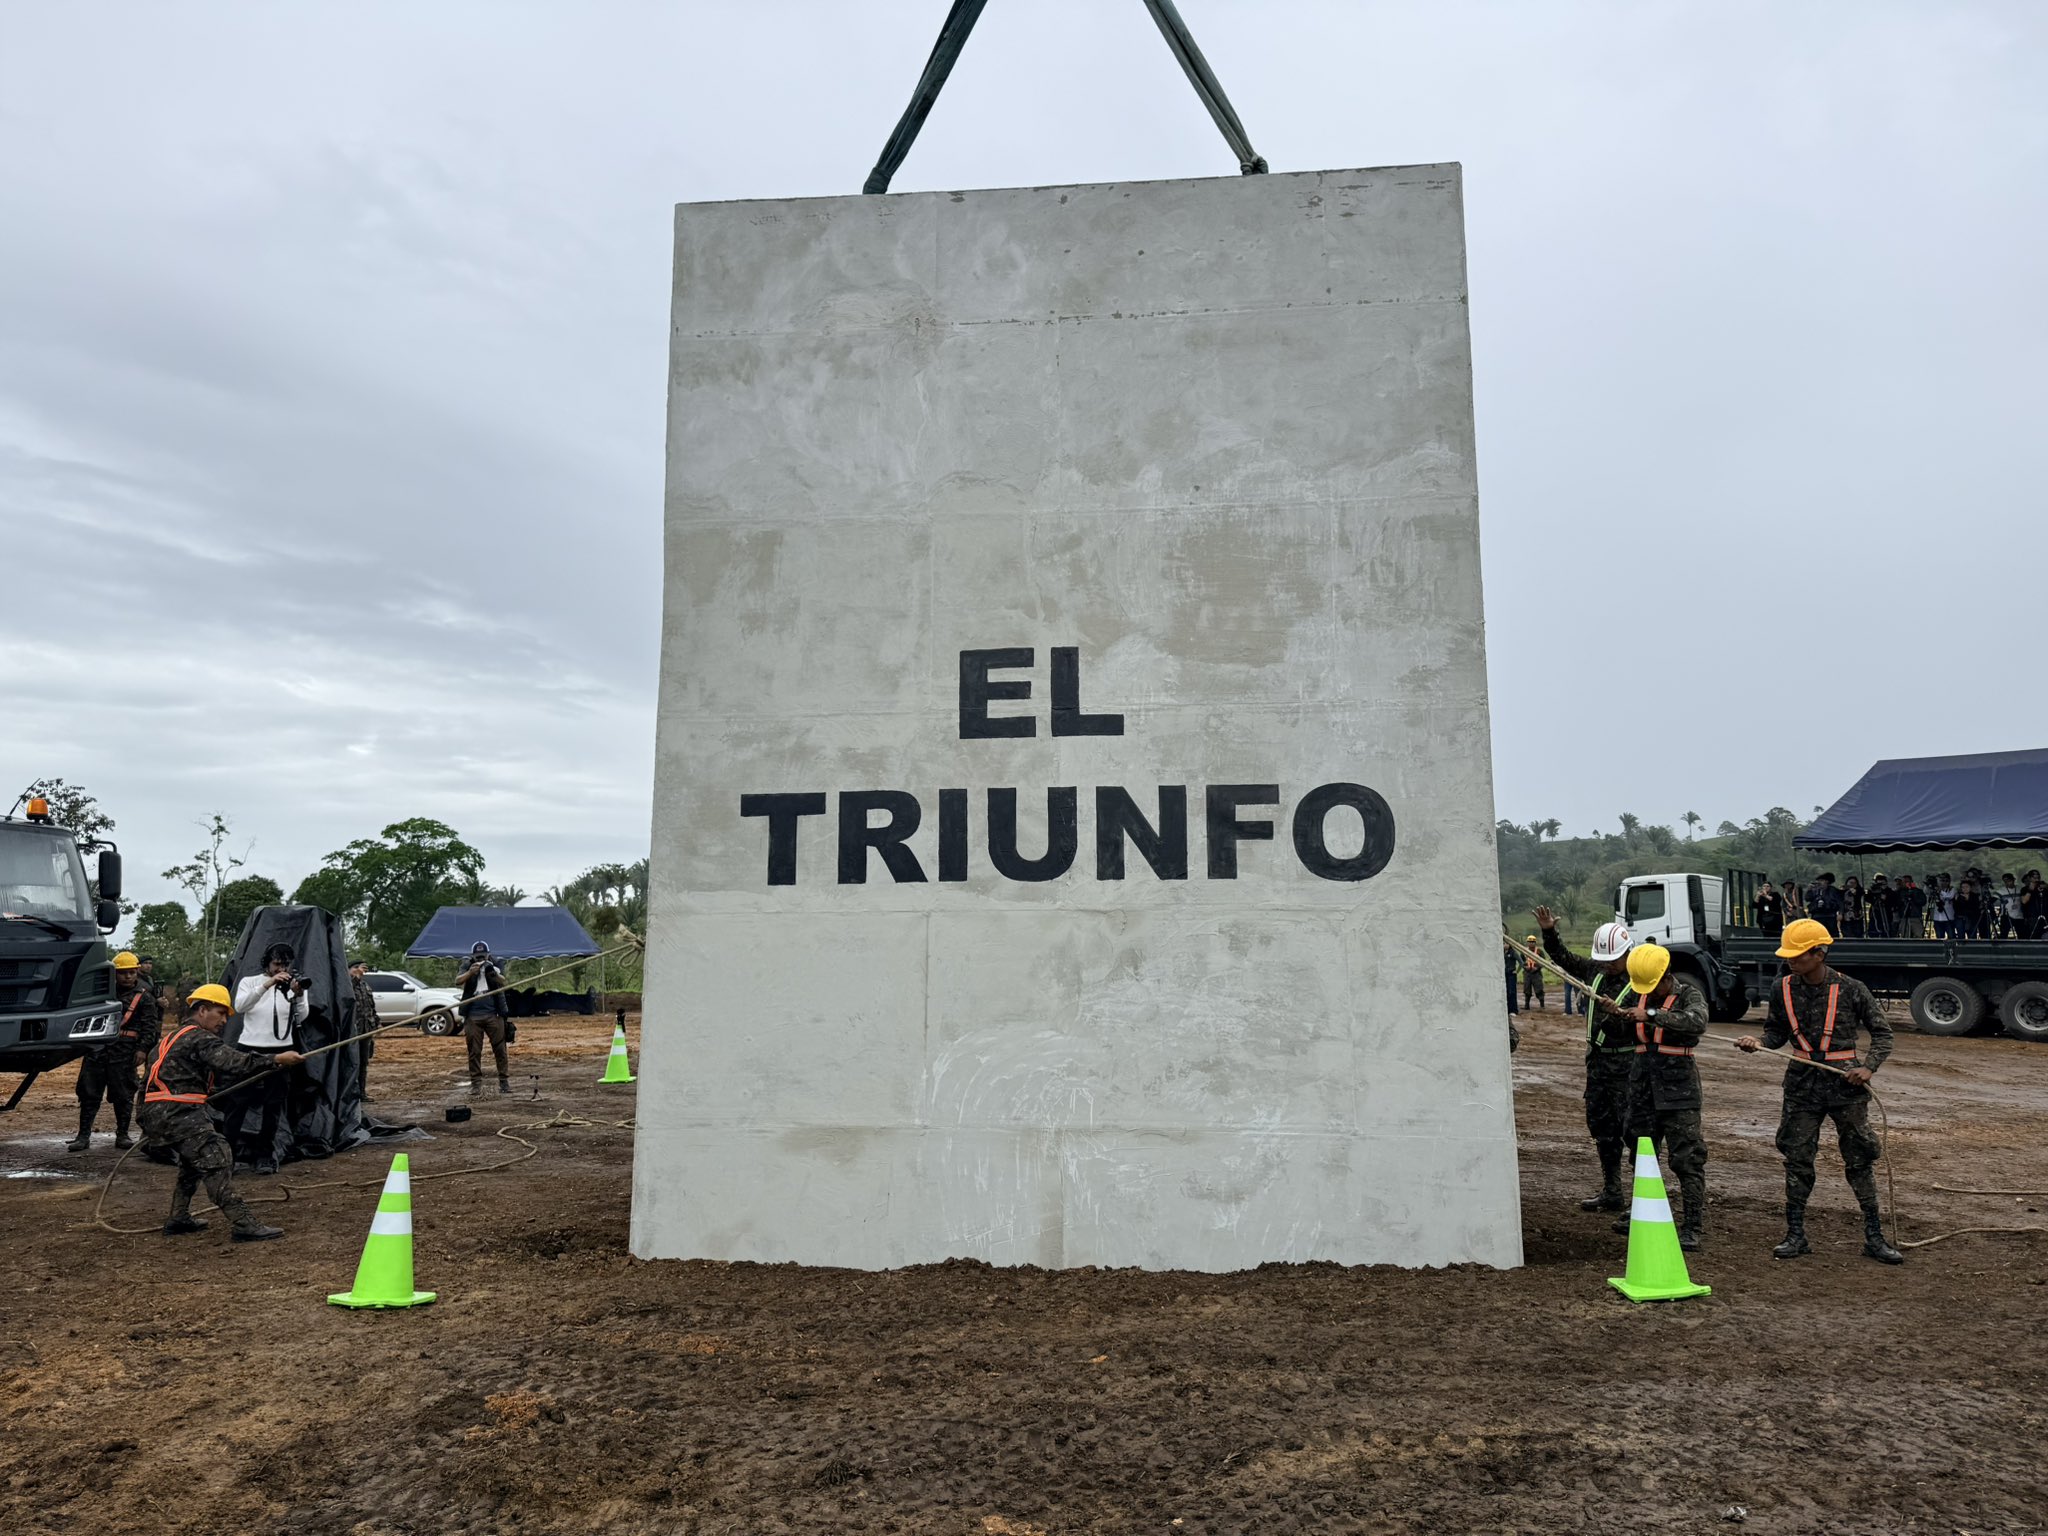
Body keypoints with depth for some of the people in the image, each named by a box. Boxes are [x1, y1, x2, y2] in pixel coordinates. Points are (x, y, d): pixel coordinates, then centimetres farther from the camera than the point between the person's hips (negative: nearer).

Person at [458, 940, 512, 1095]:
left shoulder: (495, 967, 6)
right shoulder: (468, 969, 7)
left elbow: (503, 981, -11)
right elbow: (458, 982, -11)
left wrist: (493, 973, -33)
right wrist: (470, 973, -31)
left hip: (493, 1014, 0)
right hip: (473, 1016, 1)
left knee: (500, 1049, -1)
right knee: (474, 1051, 3)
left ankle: (504, 1081, 3)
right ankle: (476, 1083, 8)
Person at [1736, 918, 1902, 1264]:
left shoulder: (1850, 990, -7)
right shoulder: (1783, 989, 1)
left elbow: (1882, 1033, 3)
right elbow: (1778, 1032, 13)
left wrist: (1868, 1067, -11)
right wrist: (1759, 1042, -8)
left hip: (1844, 1080, -2)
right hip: (1802, 1082, 2)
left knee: (1860, 1159, 5)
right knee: (1797, 1158, 5)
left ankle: (1874, 1237, 18)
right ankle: (1796, 1234, 15)